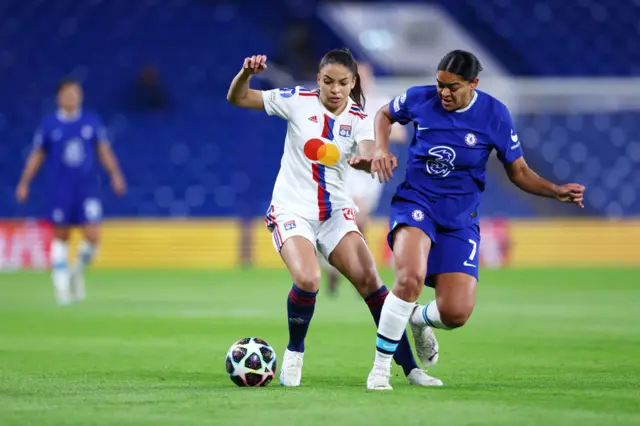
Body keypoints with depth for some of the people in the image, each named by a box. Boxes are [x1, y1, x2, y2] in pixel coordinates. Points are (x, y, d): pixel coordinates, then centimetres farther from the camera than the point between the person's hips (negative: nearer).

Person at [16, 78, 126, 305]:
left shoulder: (92, 121, 3)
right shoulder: (49, 123, 0)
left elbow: (104, 151, 8)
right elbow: (37, 155, 7)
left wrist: (115, 174, -4)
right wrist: (24, 183, 4)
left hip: (88, 188, 1)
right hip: (59, 190, -1)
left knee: (93, 236, -8)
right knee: (61, 236, 4)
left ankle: (78, 273, 19)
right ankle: (61, 284, 15)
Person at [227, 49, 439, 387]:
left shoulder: (359, 120, -1)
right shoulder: (298, 101, -5)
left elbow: (372, 159, -20)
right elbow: (237, 98, -5)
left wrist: (364, 161, -44)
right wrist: (247, 73, -25)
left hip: (335, 212, 3)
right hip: (292, 209, -3)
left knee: (369, 280, -10)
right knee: (307, 279, -27)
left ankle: (408, 365, -1)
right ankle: (294, 352, 0)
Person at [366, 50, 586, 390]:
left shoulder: (494, 115, -7)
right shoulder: (419, 99, -6)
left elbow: (519, 173, 1)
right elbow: (384, 115, 17)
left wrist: (557, 192, -16)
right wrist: (381, 149, -2)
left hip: (460, 219, 1)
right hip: (415, 203, -1)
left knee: (455, 313, -10)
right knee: (410, 277, -32)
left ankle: (419, 319, 31)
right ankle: (380, 366, -16)